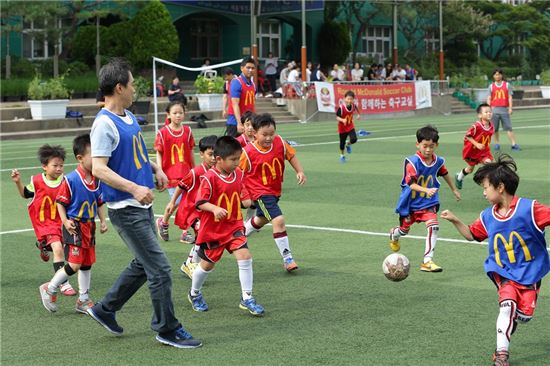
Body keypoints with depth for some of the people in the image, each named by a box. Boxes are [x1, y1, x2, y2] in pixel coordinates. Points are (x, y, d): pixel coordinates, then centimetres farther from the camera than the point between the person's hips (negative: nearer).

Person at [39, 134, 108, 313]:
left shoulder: (96, 180, 2)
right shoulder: (70, 180, -17)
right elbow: (60, 202, -9)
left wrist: (103, 221, 4)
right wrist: (65, 221, -18)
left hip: (89, 226, 7)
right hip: (74, 227, -7)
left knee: (87, 264, 12)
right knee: (75, 264, -10)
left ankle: (83, 300, 23)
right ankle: (49, 289, 10)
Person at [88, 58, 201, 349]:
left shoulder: (128, 117, 11)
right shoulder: (104, 125, -18)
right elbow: (98, 168, -25)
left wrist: (155, 169, 11)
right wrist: (134, 188, -33)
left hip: (142, 205, 10)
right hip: (125, 209, -10)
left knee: (143, 264, 19)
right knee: (159, 268, -5)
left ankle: (104, 310, 32)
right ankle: (167, 329, 8)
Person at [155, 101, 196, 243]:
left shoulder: (187, 131, 5)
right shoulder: (163, 133, -6)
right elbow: (159, 154, -4)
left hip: (186, 173, 4)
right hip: (171, 174, -4)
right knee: (177, 201, -12)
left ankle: (184, 233, 14)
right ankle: (163, 222, 16)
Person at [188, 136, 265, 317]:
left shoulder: (239, 175, -1)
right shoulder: (210, 178, -19)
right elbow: (200, 202, -18)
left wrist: (247, 201, -8)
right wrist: (214, 208, -35)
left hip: (234, 225, 4)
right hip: (212, 228, -4)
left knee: (245, 256, -12)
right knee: (208, 263, 11)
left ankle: (247, 298, -2)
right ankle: (194, 294, 38)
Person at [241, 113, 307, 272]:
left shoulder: (280, 143, -12)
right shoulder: (248, 152, -22)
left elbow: (291, 156, 4)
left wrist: (300, 171, -11)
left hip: (275, 190, 7)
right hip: (260, 192, -7)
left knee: (261, 220, 28)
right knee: (278, 220, -21)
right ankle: (287, 258, -12)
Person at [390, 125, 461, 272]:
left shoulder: (438, 161, -7)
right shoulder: (413, 162, -25)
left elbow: (445, 174, 15)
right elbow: (411, 184, -33)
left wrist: (454, 190, 29)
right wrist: (427, 190, -49)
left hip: (428, 202, 3)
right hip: (410, 203, -3)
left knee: (433, 226, -20)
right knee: (404, 229, 18)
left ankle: (427, 261, -14)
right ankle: (394, 234, 58)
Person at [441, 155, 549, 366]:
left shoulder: (529, 209, -18)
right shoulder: (487, 217, -1)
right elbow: (472, 235, 15)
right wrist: (455, 221, 3)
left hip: (529, 272, -1)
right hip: (504, 271, 2)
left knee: (524, 314, 0)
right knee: (507, 303, -22)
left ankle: (506, 331, 33)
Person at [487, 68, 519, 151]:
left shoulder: (507, 85, 7)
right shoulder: (491, 86, 10)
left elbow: (510, 97, 3)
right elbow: (489, 98, 8)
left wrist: (510, 108, -7)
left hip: (504, 109, -1)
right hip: (494, 109, 2)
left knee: (509, 128, -8)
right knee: (495, 129, 2)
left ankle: (514, 144, -11)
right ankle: (497, 144, 12)